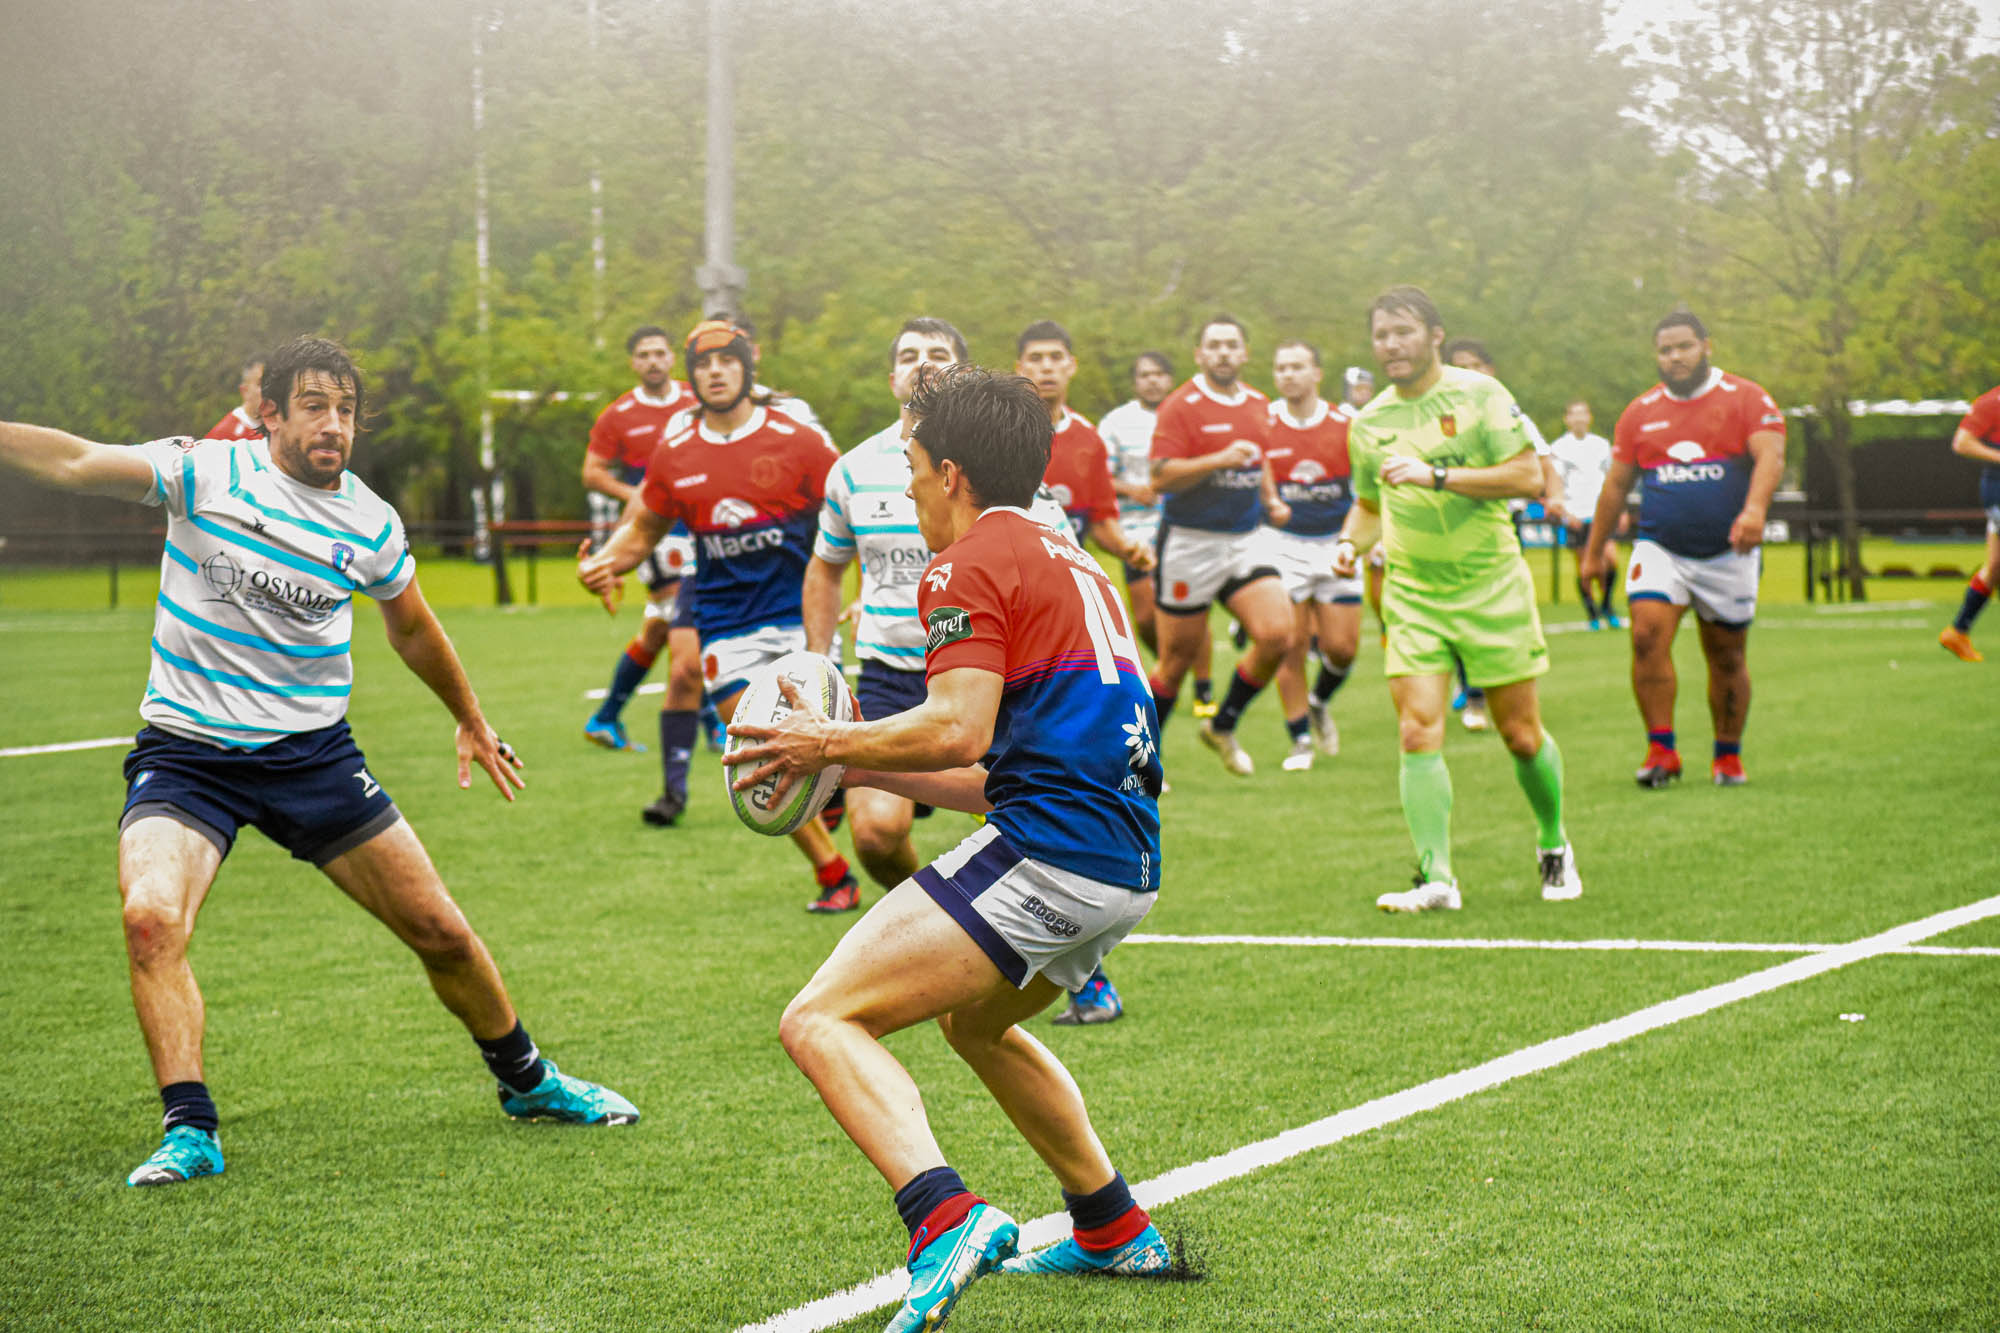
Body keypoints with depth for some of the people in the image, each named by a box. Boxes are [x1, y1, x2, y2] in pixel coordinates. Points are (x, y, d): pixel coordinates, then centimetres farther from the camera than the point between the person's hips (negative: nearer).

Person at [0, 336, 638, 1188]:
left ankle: (526, 1080, 28)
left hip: (313, 755, 2)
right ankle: (189, 1132, -19)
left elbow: (413, 629, 18)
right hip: (185, 753, -2)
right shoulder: (205, 474, -8)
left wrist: (472, 722, 30)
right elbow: (76, 463, -16)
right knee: (150, 918, -27)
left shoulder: (371, 527, 0)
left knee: (441, 931, 3)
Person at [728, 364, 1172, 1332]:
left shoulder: (970, 566, -3)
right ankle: (1114, 1233, 41)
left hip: (1047, 854, -10)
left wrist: (830, 744, -3)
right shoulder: (1068, 564, 26)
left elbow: (958, 730, -17)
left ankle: (946, 1219, -34)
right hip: (1126, 863, 10)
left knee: (821, 1020, -12)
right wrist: (863, 768, 26)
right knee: (975, 1022, 35)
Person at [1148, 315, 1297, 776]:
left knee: (1277, 635, -12)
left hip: (1247, 539, 5)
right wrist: (1220, 460, -27)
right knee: (1178, 658, 1)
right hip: (1190, 543, -5)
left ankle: (1223, 725, 10)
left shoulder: (1258, 404, 11)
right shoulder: (1181, 406, -10)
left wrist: (1271, 499, 11)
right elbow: (1161, 477, -18)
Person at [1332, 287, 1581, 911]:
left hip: (1493, 588, -3)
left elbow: (1528, 476, -14)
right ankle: (1436, 878, -14)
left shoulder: (1479, 393, -6)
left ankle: (1553, 846, 30)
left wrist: (1437, 475, -20)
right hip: (1412, 595, 3)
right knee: (1418, 732, -13)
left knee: (1521, 735, 4)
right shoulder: (1369, 422, 8)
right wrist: (1350, 541, 0)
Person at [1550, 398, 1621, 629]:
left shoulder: (1602, 445, 12)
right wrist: (1564, 512, -13)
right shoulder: (1559, 448, 1)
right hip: (1576, 517, -2)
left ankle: (1606, 604, 7)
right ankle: (1591, 611, 16)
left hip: (1602, 513, 2)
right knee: (1584, 568, -1)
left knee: (1611, 558, -13)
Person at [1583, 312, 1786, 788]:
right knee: (1647, 636, -19)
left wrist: (1755, 508, -34)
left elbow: (1770, 456, -15)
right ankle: (1661, 749, -14)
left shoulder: (1746, 399, -1)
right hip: (1659, 548, 1)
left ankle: (1728, 756, 22)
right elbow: (1616, 484, 16)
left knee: (1728, 657, 6)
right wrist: (1594, 551, 18)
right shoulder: (1640, 412, 9)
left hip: (1728, 553, -1)